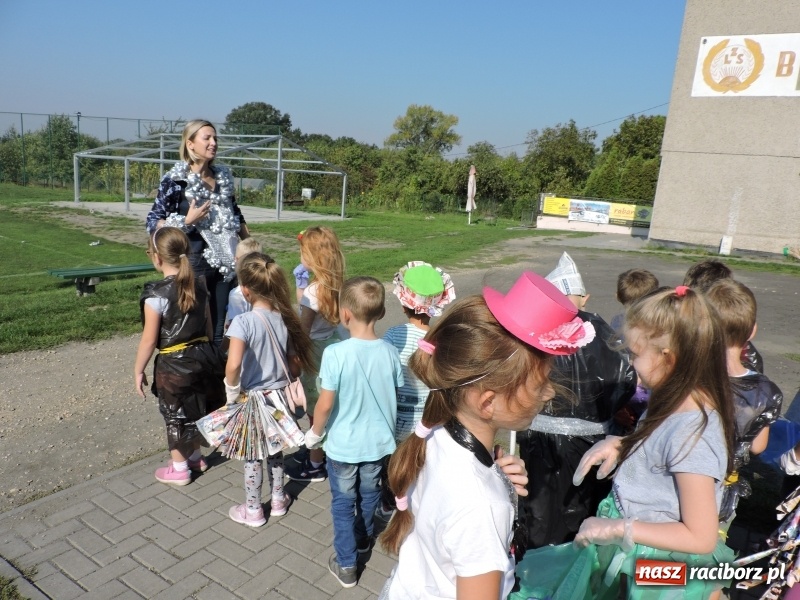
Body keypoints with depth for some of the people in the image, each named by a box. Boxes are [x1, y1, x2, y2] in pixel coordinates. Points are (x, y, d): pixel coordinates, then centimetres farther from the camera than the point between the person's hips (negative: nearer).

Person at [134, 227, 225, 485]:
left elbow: (149, 340, -15)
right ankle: (195, 456, 41)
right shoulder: (199, 285, 0)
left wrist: (138, 370, -3)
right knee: (196, 410, 23)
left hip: (174, 365, -6)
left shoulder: (156, 294, -19)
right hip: (202, 356, 6)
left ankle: (179, 470, 27)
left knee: (176, 416, 11)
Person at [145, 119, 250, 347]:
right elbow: (153, 223, -6)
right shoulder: (175, 180, -8)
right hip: (193, 265, -5)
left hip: (225, 264, 5)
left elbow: (235, 215, 20)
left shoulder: (223, 177, 8)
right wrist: (187, 221, -19)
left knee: (219, 331, 11)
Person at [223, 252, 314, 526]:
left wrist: (232, 391, -18)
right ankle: (278, 500, 40)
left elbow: (233, 364, -36)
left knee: (252, 456, 14)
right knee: (275, 449, 24)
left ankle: (253, 510, 32)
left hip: (253, 400, -5)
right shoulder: (285, 318, -7)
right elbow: (296, 364, -2)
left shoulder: (243, 321, -24)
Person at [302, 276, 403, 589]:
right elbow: (395, 395, 0)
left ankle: (346, 564, 26)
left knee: (343, 502, 15)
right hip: (378, 441, 4)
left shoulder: (335, 353, -25)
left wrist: (315, 432, -1)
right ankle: (363, 539, 49)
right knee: (369, 493, 25)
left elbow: (326, 403, -20)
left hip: (343, 444, -4)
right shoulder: (389, 352, -12)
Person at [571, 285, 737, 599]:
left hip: (659, 574, -7)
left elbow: (701, 537, -25)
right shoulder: (677, 401, -5)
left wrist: (618, 528, -25)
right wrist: (619, 444, -6)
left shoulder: (693, 433, -30)